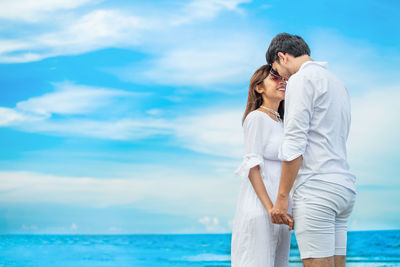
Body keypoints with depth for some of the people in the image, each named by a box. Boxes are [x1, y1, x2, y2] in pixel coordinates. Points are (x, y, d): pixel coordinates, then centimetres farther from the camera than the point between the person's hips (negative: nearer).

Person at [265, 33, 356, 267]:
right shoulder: (337, 83, 23)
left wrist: (282, 197, -11)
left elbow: (295, 144, -14)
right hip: (344, 187, 9)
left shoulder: (301, 79, -5)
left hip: (316, 187, -9)